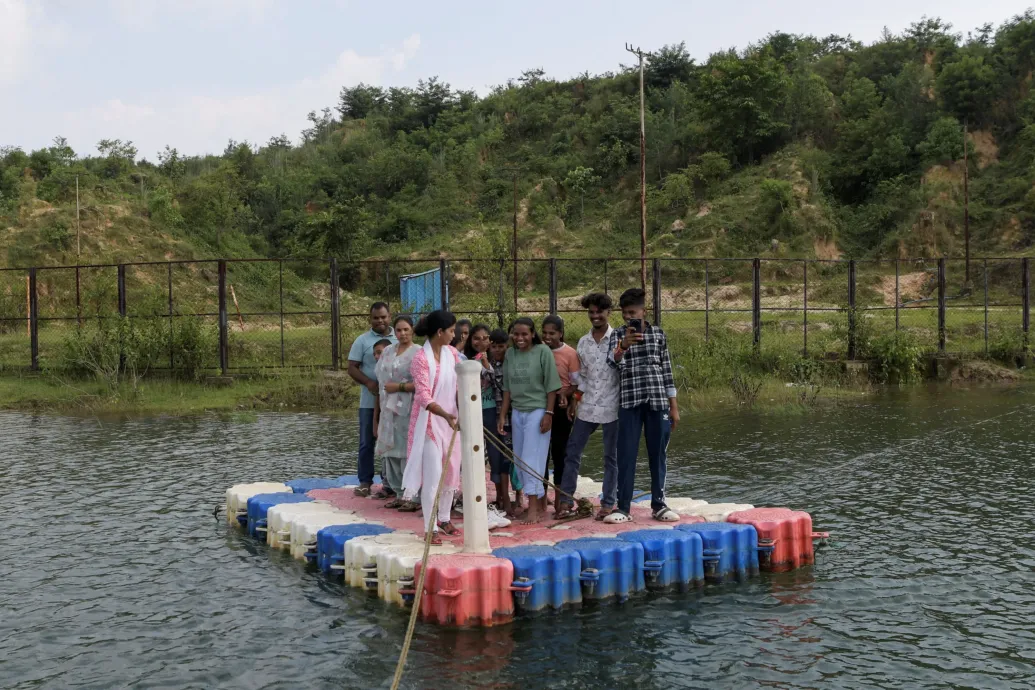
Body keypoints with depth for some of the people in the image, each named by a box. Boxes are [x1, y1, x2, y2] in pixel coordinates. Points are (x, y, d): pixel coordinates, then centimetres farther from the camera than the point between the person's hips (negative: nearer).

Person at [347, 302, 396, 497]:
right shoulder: (362, 341, 2)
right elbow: (352, 368, -1)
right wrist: (368, 382, -18)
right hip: (370, 401, -1)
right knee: (367, 442, 3)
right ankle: (365, 481, 10)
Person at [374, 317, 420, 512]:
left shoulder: (418, 353, -6)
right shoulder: (388, 351, 15)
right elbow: (381, 379, 20)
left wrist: (399, 387, -13)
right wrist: (378, 413, 18)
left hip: (408, 410, -7)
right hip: (389, 408, 7)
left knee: (408, 452, -9)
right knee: (391, 451, 7)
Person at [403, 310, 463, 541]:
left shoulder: (452, 353, 3)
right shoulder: (421, 358, -17)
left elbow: (460, 384, 0)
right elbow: (423, 396, -25)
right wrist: (446, 415, -38)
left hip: (452, 420, 6)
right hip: (430, 421, -6)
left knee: (451, 471, 14)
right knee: (433, 474, -6)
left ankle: (444, 518, 31)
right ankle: (431, 527, 3)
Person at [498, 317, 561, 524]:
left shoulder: (543, 351, -6)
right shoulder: (510, 354, 7)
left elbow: (551, 386, -6)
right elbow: (507, 388, 11)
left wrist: (548, 413, -12)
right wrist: (502, 415, 8)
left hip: (537, 411, -5)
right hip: (517, 413, 5)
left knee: (532, 459, -8)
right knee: (521, 460, 6)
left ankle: (534, 507, -4)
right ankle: (541, 502, 16)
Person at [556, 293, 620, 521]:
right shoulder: (583, 343, 9)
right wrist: (575, 402, 11)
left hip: (611, 407, -5)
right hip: (587, 408, 5)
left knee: (611, 457, 5)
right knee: (572, 452, 4)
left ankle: (608, 503, 15)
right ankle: (567, 501, 12)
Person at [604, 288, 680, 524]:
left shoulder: (658, 333, 7)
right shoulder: (618, 334, 5)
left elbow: (667, 370, 10)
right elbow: (612, 361, -14)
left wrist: (674, 406, 8)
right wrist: (623, 346, -36)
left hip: (658, 401, 1)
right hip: (629, 402, -1)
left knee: (658, 454, 7)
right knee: (626, 455, -2)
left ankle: (658, 504, 18)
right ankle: (624, 507, 4)